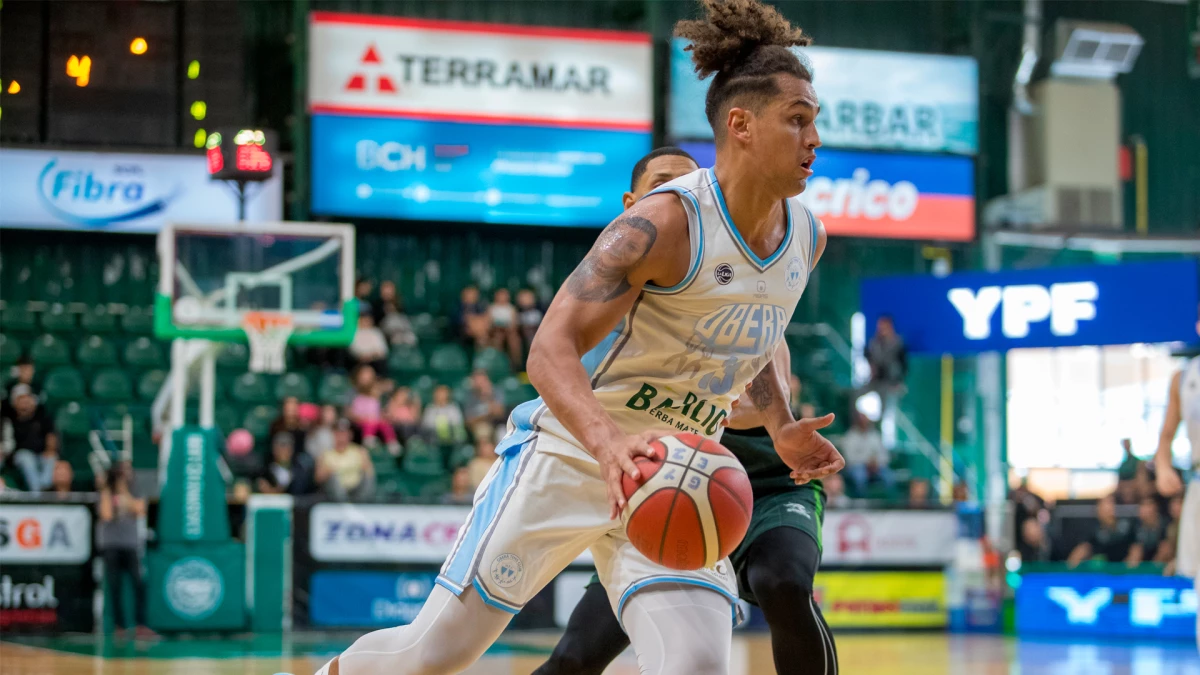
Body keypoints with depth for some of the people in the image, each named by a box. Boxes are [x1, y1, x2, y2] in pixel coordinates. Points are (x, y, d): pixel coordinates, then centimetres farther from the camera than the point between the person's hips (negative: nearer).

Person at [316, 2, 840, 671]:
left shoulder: (807, 236, 1)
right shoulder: (664, 222, -22)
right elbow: (551, 350, -30)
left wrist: (783, 429, 11)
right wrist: (611, 444, -46)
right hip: (569, 454, -5)